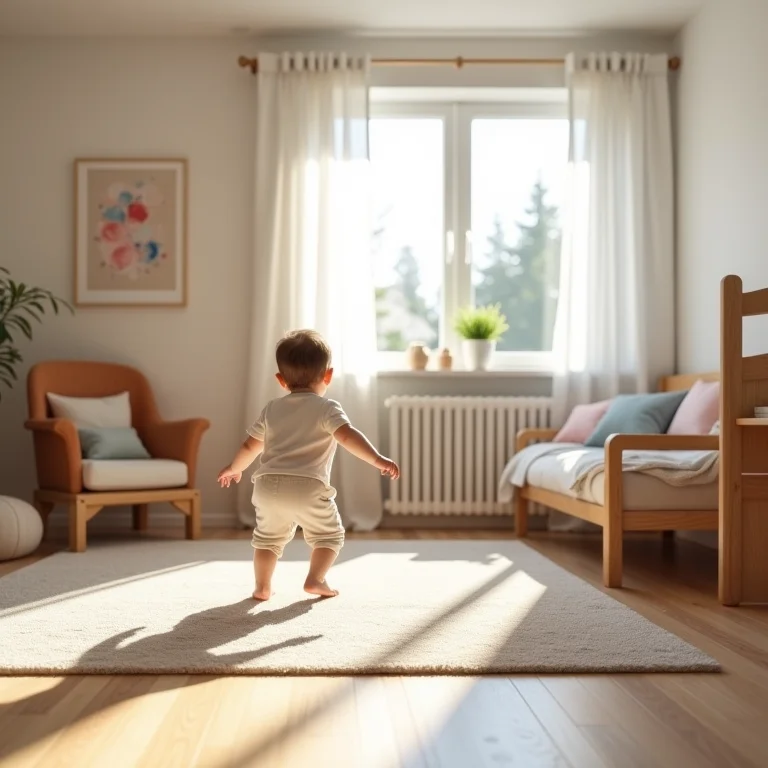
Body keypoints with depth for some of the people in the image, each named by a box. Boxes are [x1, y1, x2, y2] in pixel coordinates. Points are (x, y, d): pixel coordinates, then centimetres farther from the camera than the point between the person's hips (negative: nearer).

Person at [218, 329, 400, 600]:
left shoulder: (272, 409, 16)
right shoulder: (327, 409, 0)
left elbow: (250, 446, 24)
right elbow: (348, 436, -17)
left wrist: (234, 468, 41)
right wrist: (378, 459, -23)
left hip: (268, 486, 5)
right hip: (308, 488, -4)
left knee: (268, 537, 23)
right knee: (329, 535, 14)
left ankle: (262, 587, 19)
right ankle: (315, 579, 1)